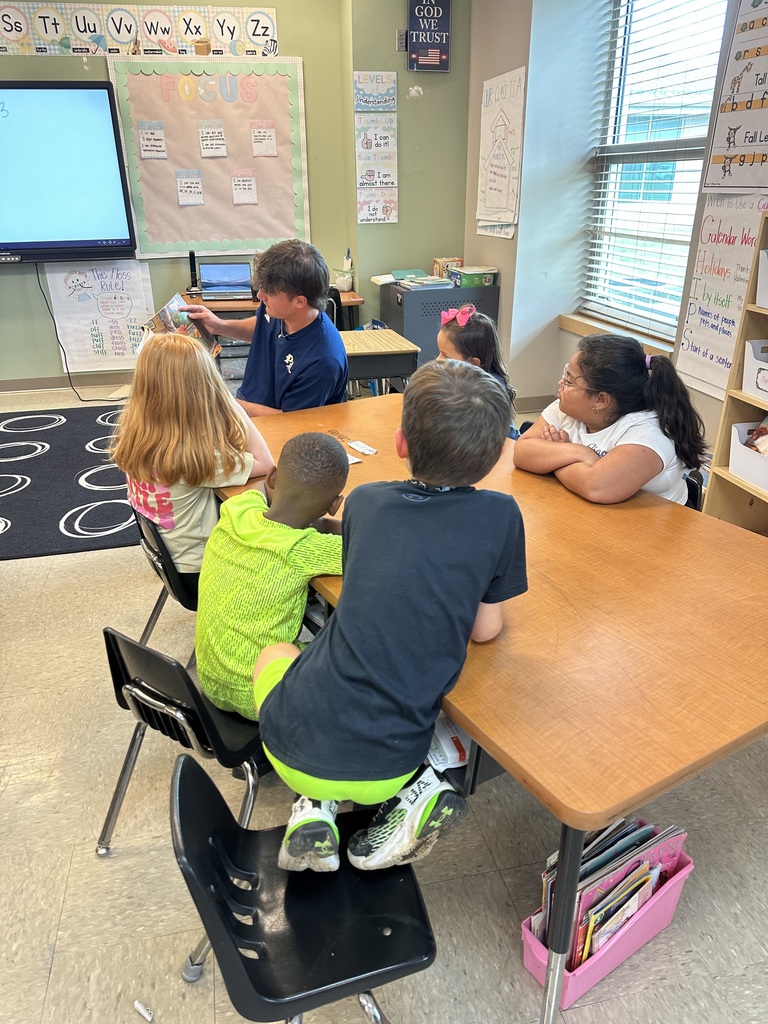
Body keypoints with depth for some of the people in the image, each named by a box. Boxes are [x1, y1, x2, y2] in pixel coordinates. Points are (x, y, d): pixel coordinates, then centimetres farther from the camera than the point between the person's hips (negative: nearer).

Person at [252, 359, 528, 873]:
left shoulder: (365, 499, -2)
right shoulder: (499, 516, -9)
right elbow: (485, 629, 3)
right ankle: (413, 788, 7)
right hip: (381, 766, 1)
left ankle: (316, 803, 14)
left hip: (293, 743, 0)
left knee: (275, 653, 32)